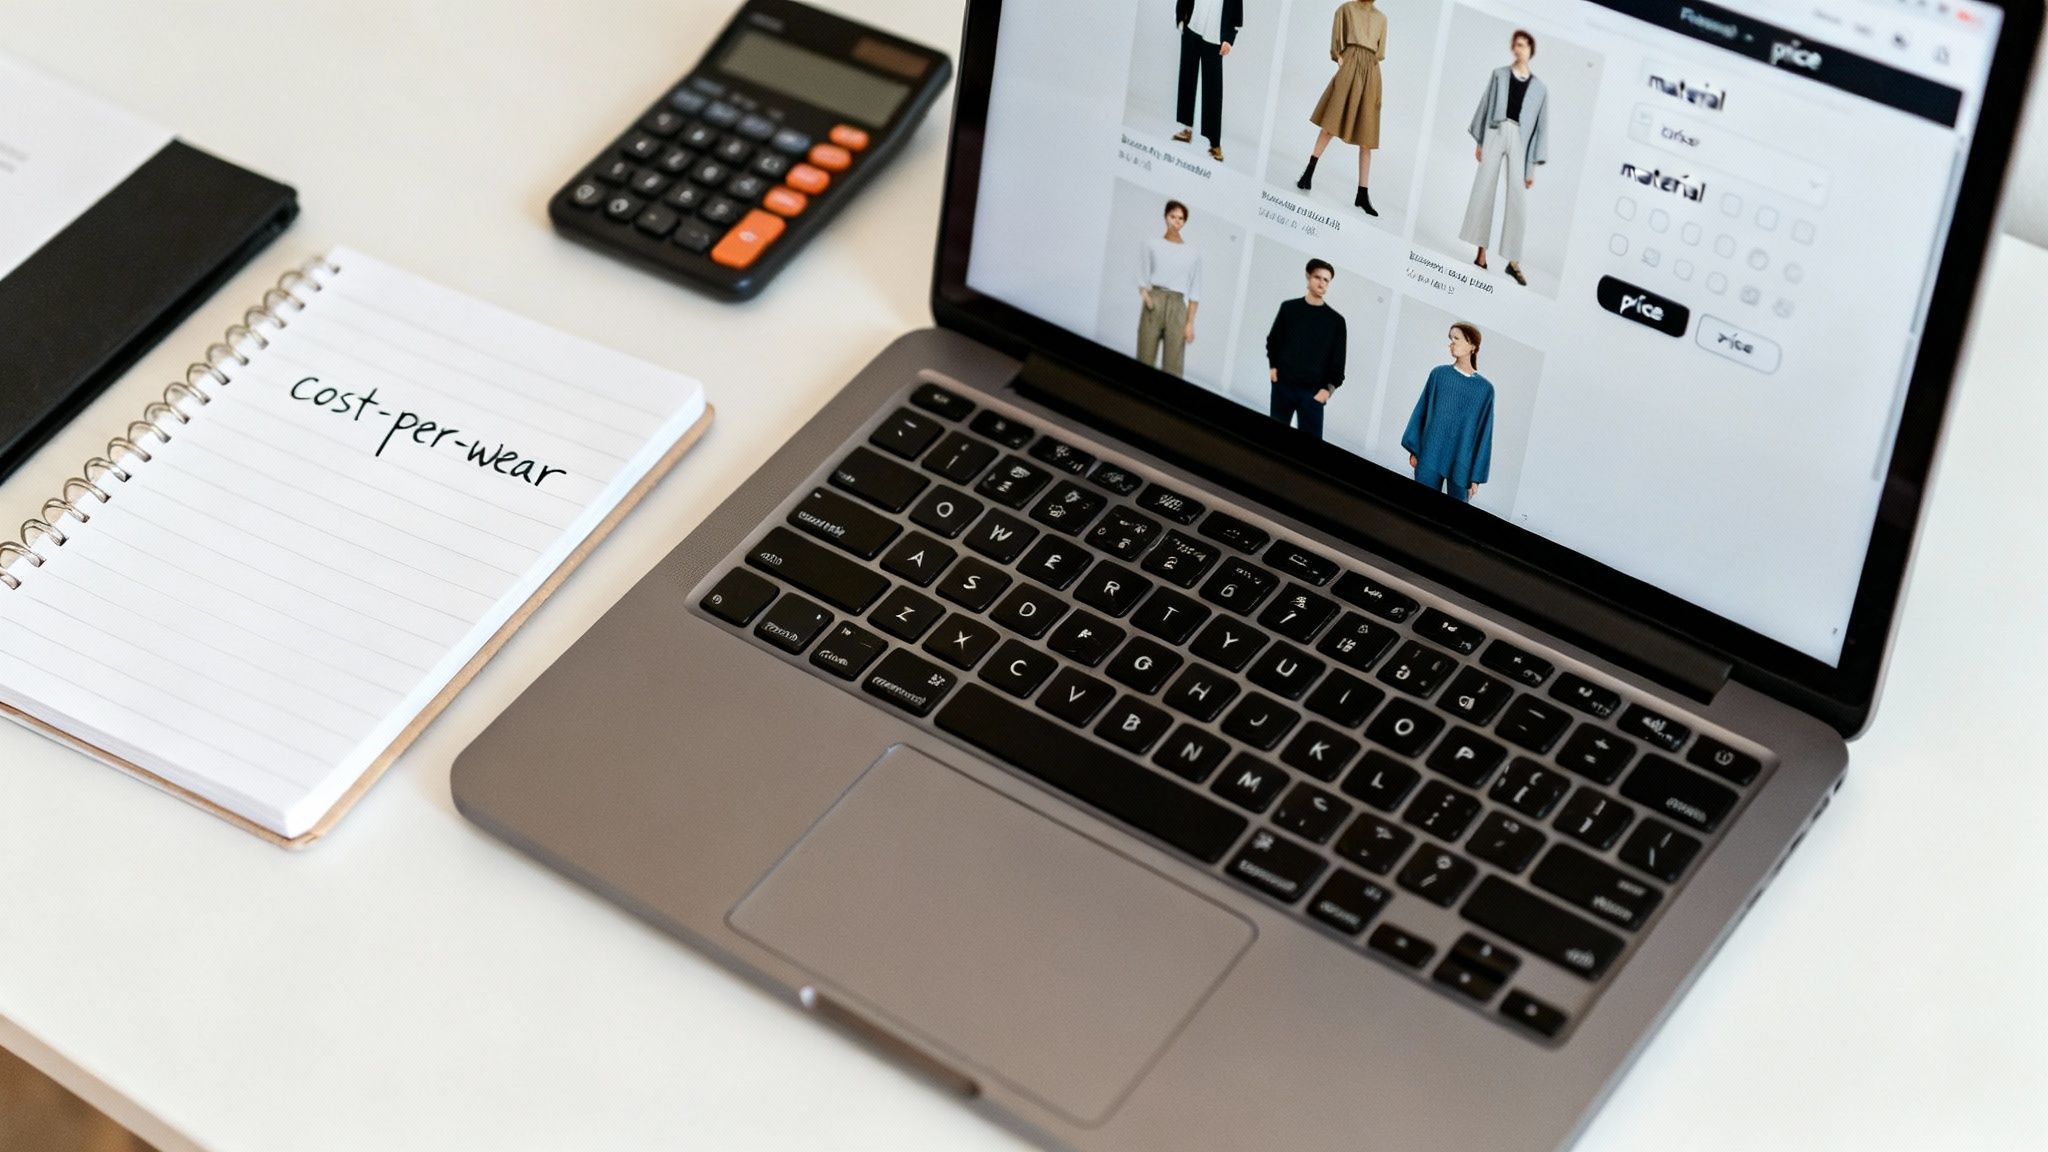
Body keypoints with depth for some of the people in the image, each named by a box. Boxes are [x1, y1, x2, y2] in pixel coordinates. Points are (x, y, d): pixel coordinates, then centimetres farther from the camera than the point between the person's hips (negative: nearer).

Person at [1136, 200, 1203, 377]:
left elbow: (1195, 292, 8)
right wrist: (1146, 297, -13)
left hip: (1177, 307, 0)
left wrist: (1190, 323, -1)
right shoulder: (1151, 244, 11)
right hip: (1154, 304, 0)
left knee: (1173, 367, -8)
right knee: (1144, 363, -6)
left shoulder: (1193, 252, 12)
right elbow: (1142, 279, 6)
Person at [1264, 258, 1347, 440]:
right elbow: (1273, 340, 16)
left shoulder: (1336, 320, 2)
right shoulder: (1288, 308, 6)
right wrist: (1273, 365, 2)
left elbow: (1338, 361, 2)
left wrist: (1329, 388, -9)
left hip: (1313, 391, -2)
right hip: (1282, 385, 2)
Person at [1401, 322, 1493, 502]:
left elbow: (1483, 432, 0)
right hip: (1430, 455, 1)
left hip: (1461, 462, -1)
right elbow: (1421, 412, 9)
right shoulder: (1438, 374, 4)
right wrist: (1414, 449, 5)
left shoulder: (1484, 388, 0)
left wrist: (1477, 476, -2)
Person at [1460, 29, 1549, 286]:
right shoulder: (1499, 74, 8)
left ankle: (1513, 260, -2)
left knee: (1516, 197, -5)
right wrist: (1479, 141, 6)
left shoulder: (1538, 86, 7)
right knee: (1483, 189, -5)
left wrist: (1533, 166, 5)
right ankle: (1481, 252, -2)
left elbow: (1540, 125, 8)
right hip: (1496, 133, 1)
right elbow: (1485, 106, 12)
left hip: (1519, 139, 0)